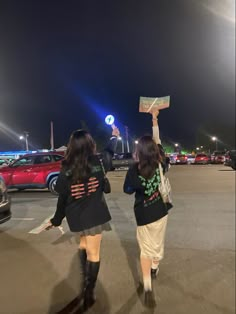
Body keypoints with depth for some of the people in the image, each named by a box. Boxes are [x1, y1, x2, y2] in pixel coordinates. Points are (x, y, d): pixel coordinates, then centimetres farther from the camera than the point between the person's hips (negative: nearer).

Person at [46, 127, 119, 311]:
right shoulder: (98, 163, -11)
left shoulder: (66, 170, -11)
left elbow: (62, 199, -5)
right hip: (95, 215, -1)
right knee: (93, 253, 13)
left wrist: (56, 220, 11)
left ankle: (85, 278, 44)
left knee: (84, 243, 29)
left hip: (77, 217, 2)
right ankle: (88, 295, 25)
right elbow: (110, 152, 11)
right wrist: (115, 136, 31)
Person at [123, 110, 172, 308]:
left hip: (144, 214, -3)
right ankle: (154, 269, 48)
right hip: (161, 210, 3)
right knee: (158, 244, 24)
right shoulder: (160, 163, -10)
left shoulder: (134, 169, -20)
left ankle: (148, 288, 4)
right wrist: (154, 120, 12)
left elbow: (128, 190, -8)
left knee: (146, 249, 11)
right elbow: (158, 141, 3)